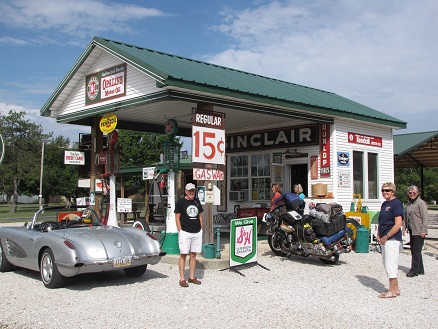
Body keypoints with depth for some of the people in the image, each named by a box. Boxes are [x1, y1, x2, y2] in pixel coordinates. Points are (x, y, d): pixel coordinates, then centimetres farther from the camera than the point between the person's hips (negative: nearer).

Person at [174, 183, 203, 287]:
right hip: (185, 232, -5)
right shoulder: (181, 202, -2)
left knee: (193, 255, 9)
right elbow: (177, 217, -4)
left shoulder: (197, 202, 14)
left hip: (197, 232, 5)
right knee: (183, 255, -4)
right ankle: (182, 279, 1)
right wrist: (180, 231, -10)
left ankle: (192, 277, 18)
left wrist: (201, 229, 13)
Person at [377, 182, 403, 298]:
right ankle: (396, 288, 23)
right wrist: (378, 234, 9)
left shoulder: (396, 203, -13)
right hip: (384, 239, 10)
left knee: (390, 264, -6)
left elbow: (398, 224, -19)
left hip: (392, 239, -10)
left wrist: (386, 236, -16)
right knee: (387, 264, 14)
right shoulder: (384, 204, 15)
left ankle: (392, 291, 3)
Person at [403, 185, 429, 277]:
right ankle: (420, 269, 24)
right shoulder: (409, 203, 14)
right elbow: (405, 217, 20)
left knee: (416, 251, -4)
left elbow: (425, 218, -15)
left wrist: (423, 231, -18)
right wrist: (404, 228, 13)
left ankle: (414, 270, 2)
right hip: (411, 231, 8)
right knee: (414, 250, 13)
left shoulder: (421, 203, -11)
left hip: (418, 231, -8)